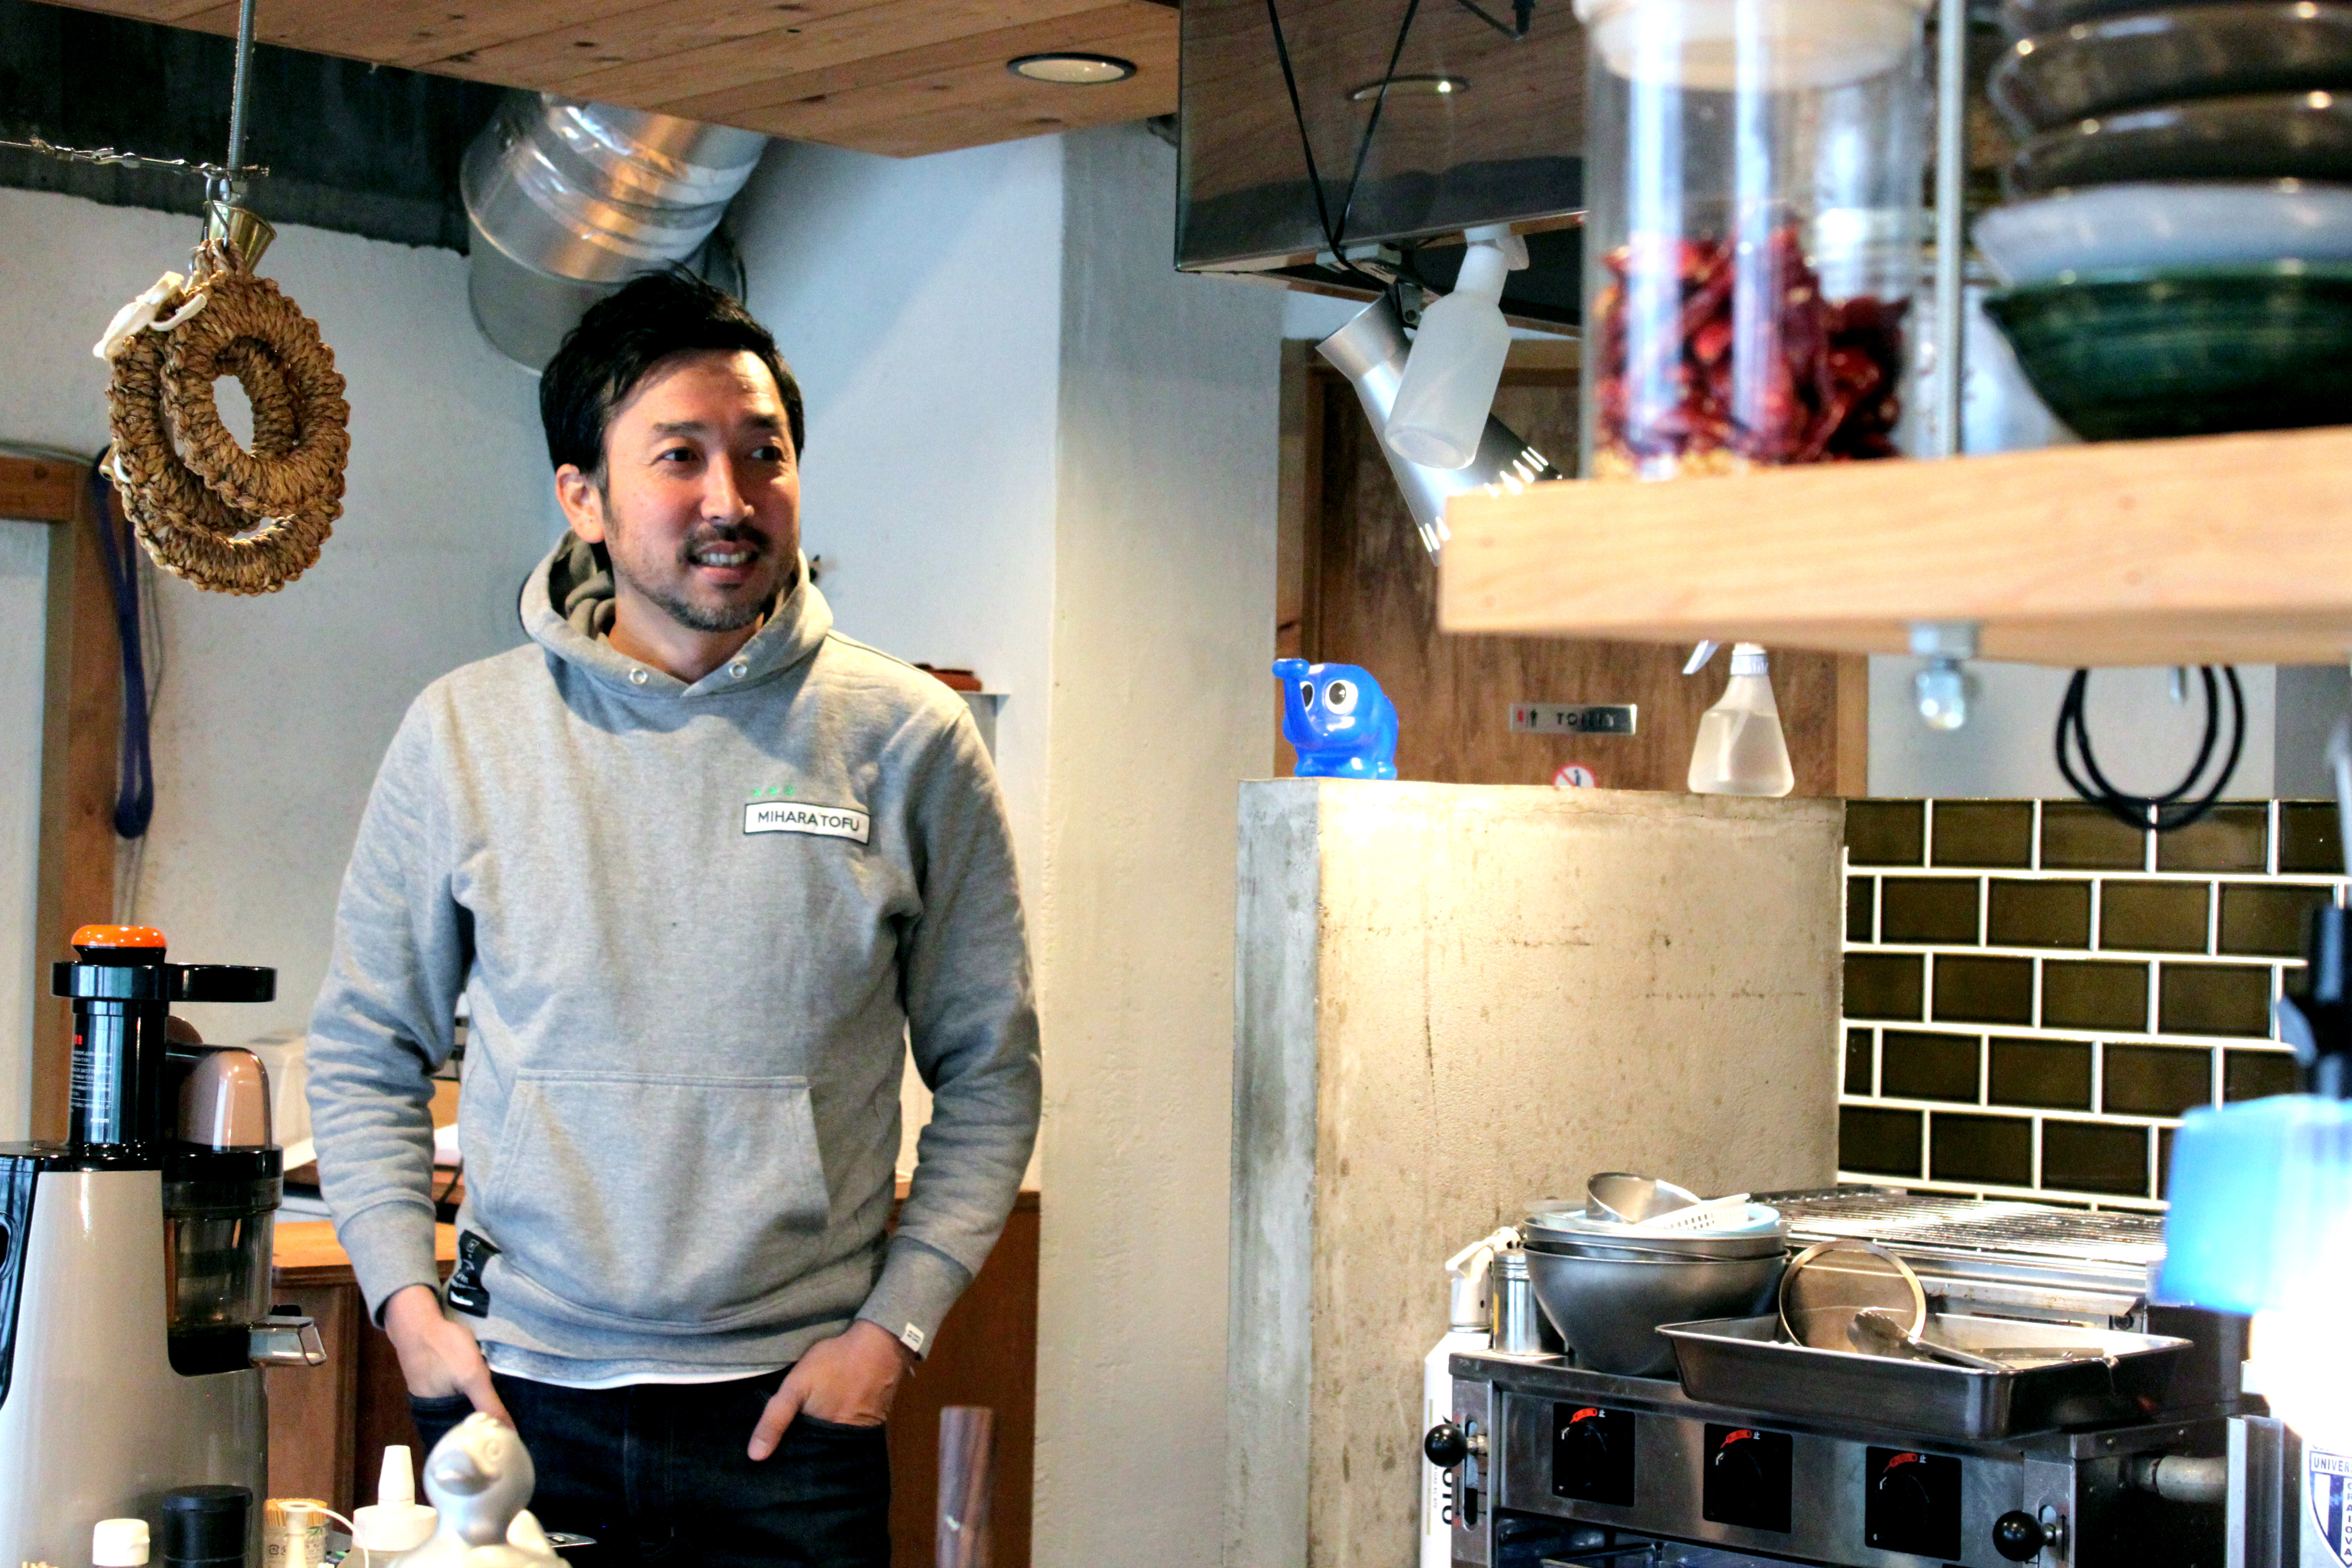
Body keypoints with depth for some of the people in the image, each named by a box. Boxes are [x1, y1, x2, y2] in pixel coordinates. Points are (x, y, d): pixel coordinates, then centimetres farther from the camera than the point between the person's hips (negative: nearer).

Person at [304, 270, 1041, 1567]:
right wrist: (406, 1297, 0)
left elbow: (989, 1076, 5)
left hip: (791, 1407, -1)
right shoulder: (463, 733, 2)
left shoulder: (909, 741, -1)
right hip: (515, 1386, 1)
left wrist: (897, 1323, -3)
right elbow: (364, 1053, 11)